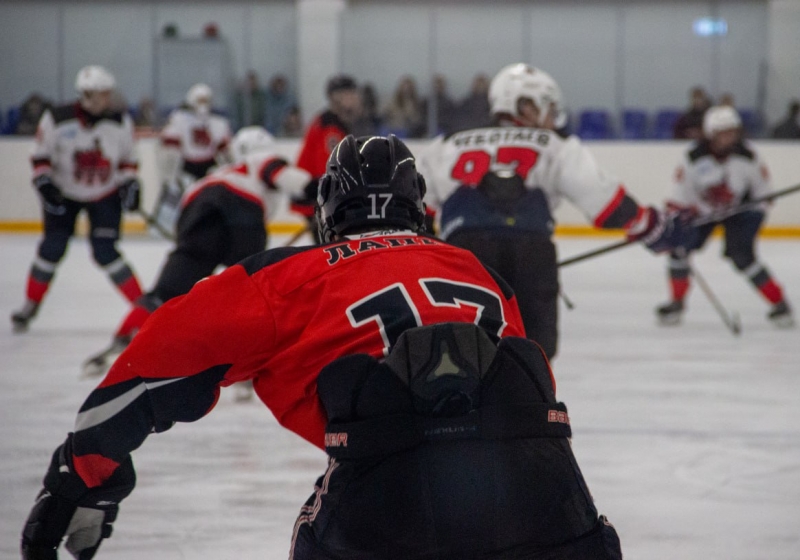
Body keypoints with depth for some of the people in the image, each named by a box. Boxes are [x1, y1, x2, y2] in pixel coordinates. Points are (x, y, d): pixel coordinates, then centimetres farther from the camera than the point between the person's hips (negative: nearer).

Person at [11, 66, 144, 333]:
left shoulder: (121, 123, -10)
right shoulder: (57, 119, -18)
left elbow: (128, 158, 4)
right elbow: (40, 154, -8)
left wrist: (130, 183, -10)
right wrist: (44, 183, -20)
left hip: (105, 195, 0)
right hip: (64, 193, 0)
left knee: (105, 251, -13)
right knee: (52, 247, -3)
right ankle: (31, 305, 17)